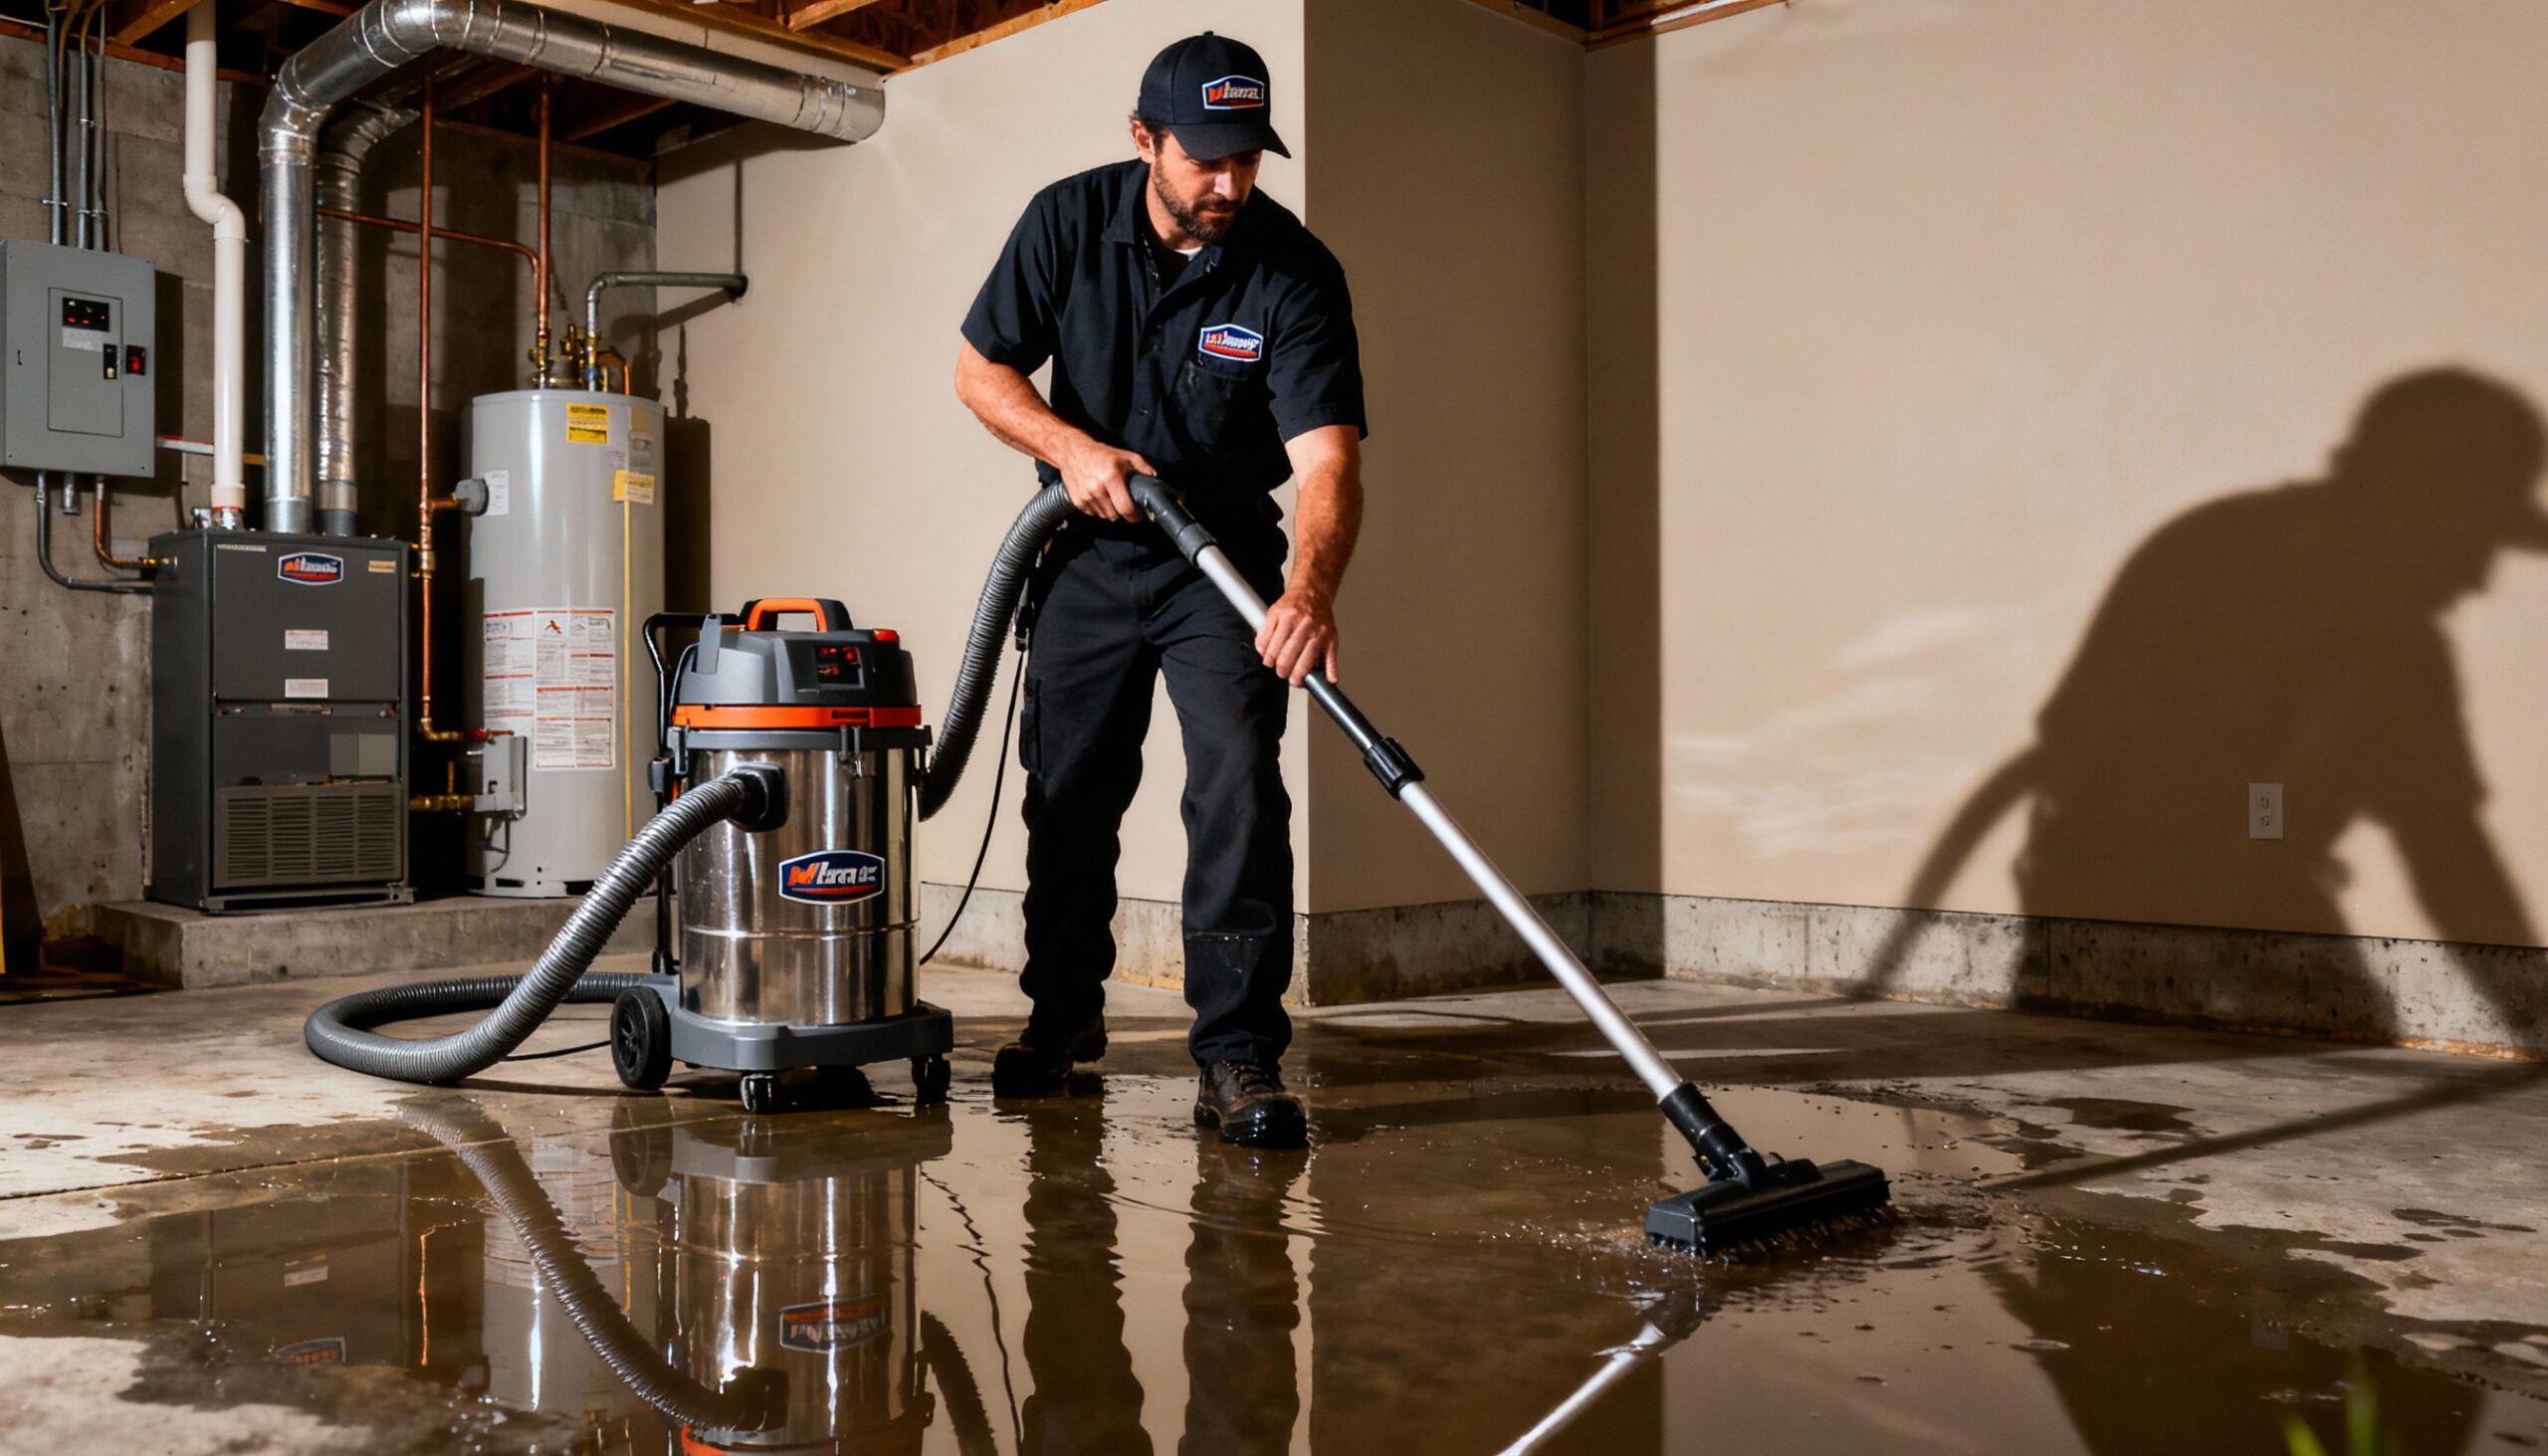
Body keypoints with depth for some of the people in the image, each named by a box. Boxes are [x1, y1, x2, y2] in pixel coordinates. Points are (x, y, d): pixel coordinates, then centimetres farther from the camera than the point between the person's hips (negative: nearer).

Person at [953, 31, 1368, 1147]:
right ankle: (1063, 1010, 30)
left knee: (1240, 787, -17)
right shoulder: (1069, 220, -11)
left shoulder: (1296, 273, -19)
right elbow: (980, 368, -3)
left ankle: (1239, 1056, -11)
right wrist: (1073, 446, -21)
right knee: (1068, 794, 10)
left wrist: (1310, 589, -47)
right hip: (1087, 555, 2)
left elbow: (1328, 460, -29)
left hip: (1224, 563, -2)